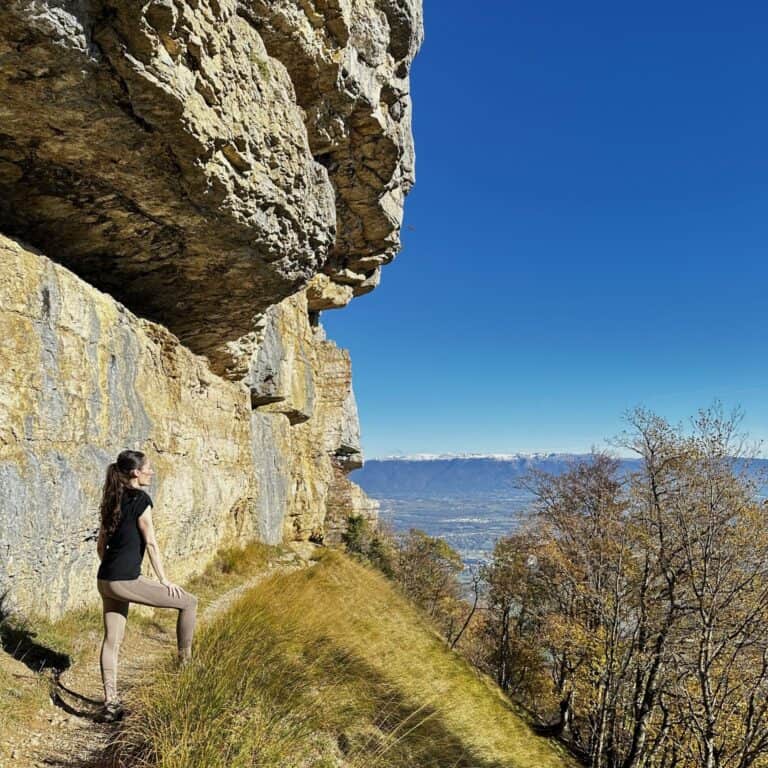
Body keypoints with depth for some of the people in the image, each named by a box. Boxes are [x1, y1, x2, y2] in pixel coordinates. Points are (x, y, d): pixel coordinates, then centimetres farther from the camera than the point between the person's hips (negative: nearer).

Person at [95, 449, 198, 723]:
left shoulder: (113, 501, 14)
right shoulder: (140, 498, -10)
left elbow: (101, 545, 19)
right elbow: (150, 542, -11)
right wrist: (164, 580, -6)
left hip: (104, 580, 9)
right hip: (126, 581, -9)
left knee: (112, 639, 15)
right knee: (189, 602, 2)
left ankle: (110, 703, 19)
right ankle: (186, 662, 11)